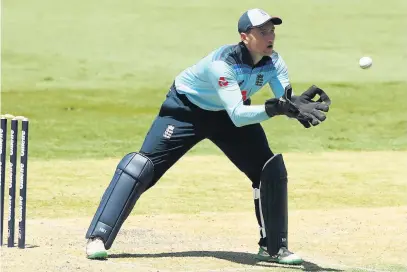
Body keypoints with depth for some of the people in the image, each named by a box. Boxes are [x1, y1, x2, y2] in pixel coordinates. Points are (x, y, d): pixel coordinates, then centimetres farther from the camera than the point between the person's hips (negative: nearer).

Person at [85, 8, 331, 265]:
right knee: (145, 164, -16)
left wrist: (302, 107, -48)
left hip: (227, 114, 6)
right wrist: (275, 108, -57)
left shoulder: (274, 62, -18)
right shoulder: (223, 62, -37)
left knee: (271, 168, -4)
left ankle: (273, 247, 11)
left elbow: (287, 101, -26)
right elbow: (237, 115, -44)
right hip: (185, 109, -6)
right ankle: (99, 238, -12)